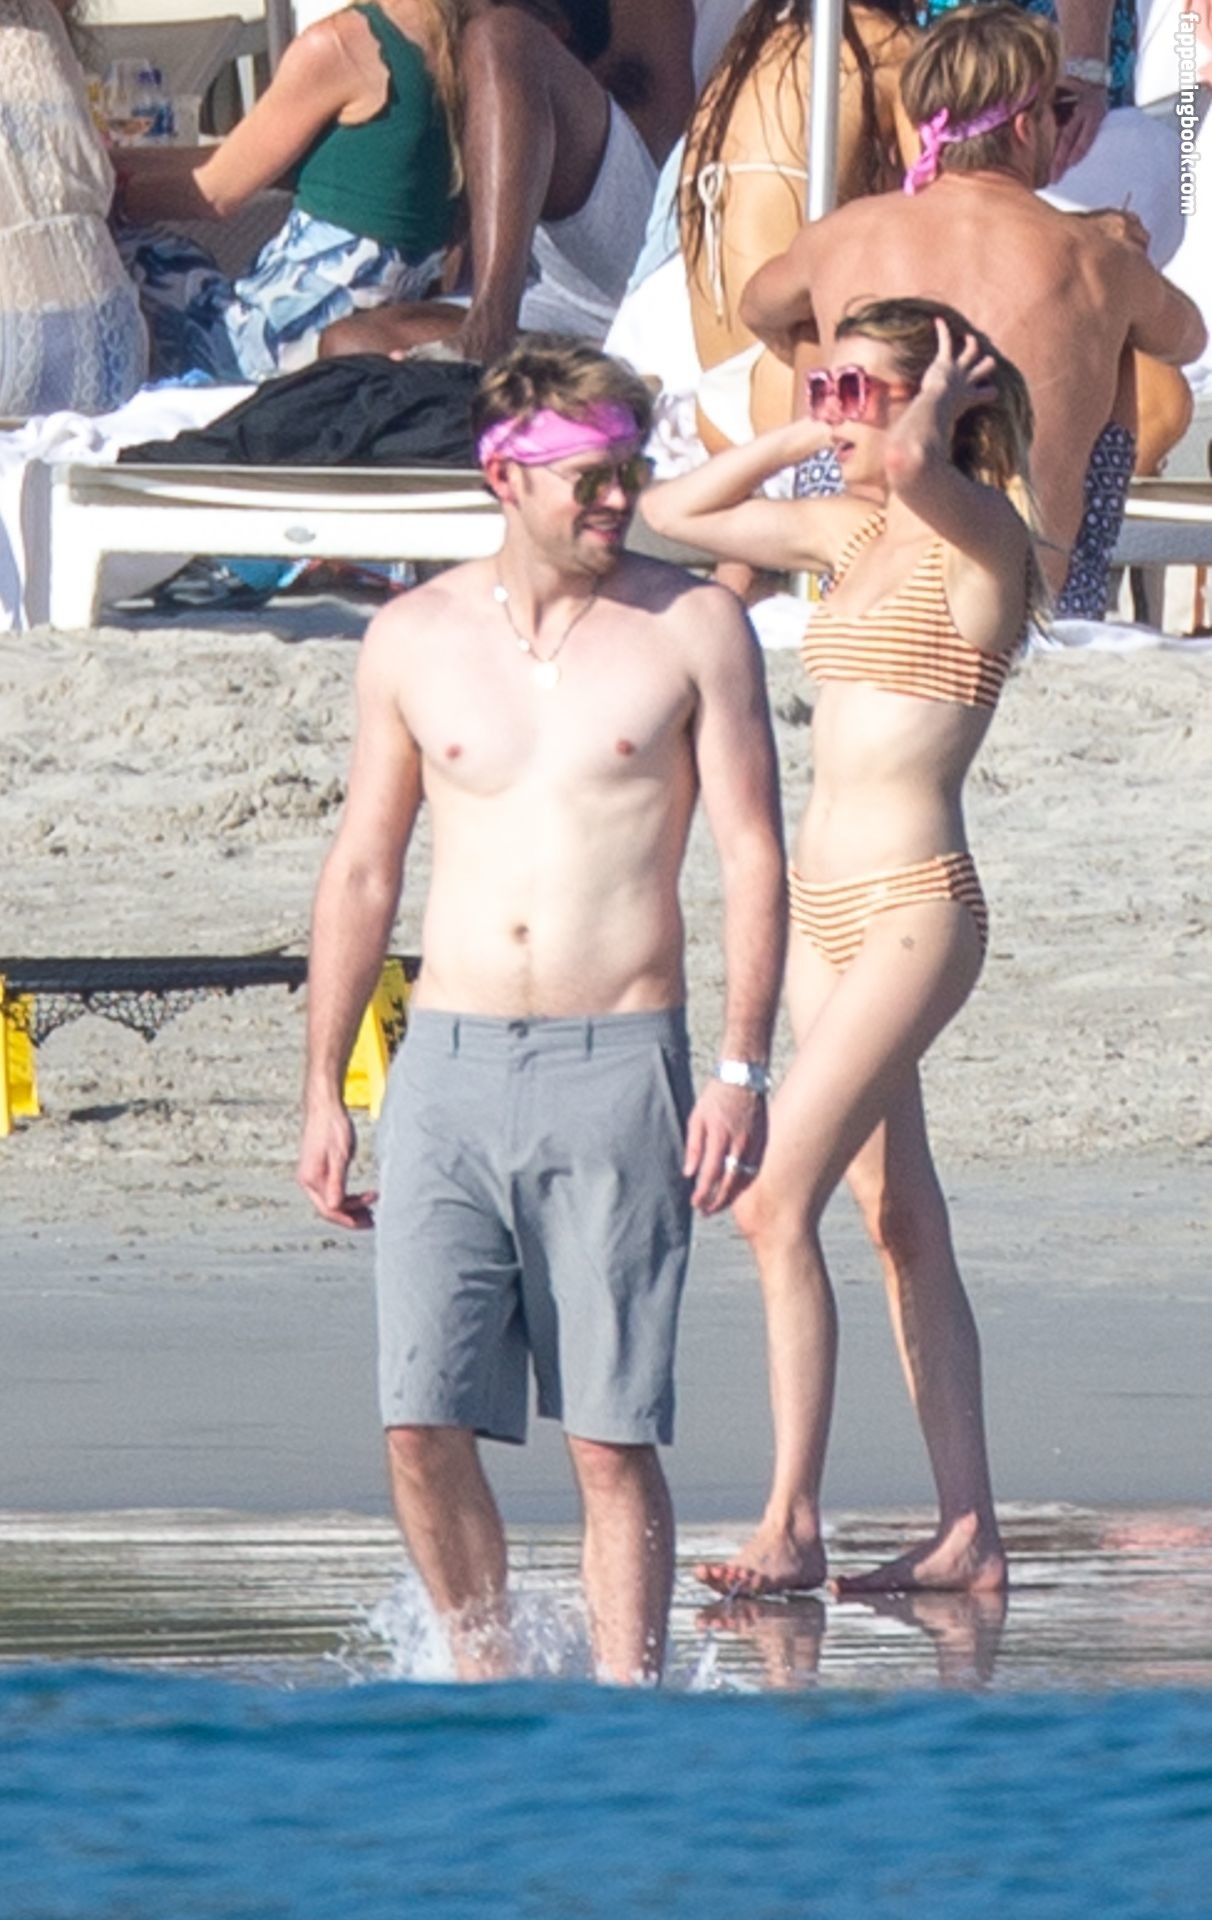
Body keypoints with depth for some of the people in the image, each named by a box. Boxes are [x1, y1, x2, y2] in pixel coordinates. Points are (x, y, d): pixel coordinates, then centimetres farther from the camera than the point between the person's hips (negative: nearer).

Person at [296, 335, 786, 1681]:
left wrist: (742, 1070, -8)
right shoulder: (413, 639, 9)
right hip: (448, 1070, 2)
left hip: (618, 1067, -2)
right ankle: (485, 1678, 14)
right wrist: (323, 1090, 12)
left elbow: (752, 852, 2)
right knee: (421, 1423, -5)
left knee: (611, 1440, -3)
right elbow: (361, 870, 15)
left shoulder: (692, 630, 3)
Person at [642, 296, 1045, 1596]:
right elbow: (674, 513, 24)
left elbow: (913, 467, -34)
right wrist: (795, 439, 14)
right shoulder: (852, 534, 13)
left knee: (777, 1205, -14)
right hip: (825, 904, 9)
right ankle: (968, 1530, 11)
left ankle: (793, 1523, -12)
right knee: (899, 1219, 9)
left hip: (913, 906, -9)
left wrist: (936, 413, -13)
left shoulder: (977, 536, -10)